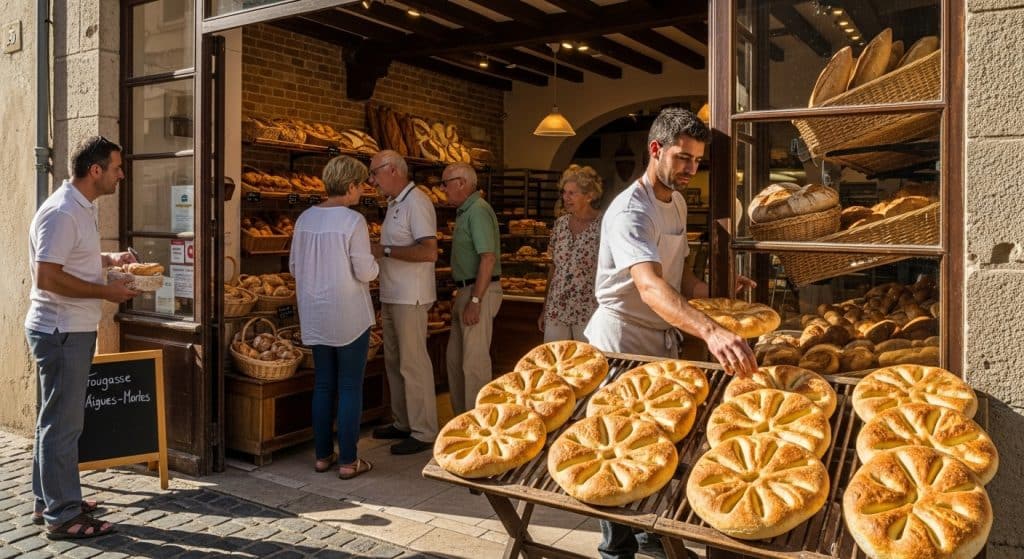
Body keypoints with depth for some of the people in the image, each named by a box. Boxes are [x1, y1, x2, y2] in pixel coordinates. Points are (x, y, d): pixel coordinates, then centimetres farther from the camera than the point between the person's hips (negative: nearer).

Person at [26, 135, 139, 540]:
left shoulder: (84, 208, 12)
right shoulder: (61, 212, -19)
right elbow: (46, 276, -24)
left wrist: (109, 259, 11)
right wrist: (106, 291, -19)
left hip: (75, 329, 10)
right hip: (61, 331, -10)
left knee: (58, 419, 18)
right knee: (62, 423, -2)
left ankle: (49, 501, 31)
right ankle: (62, 516, 8)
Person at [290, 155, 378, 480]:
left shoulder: (305, 218, 3)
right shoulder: (353, 221, -15)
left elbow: (294, 268, 10)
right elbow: (365, 272, -16)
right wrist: (374, 264, 5)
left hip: (315, 316, 6)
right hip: (349, 316, -6)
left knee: (323, 385, 15)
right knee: (350, 388, 4)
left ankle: (322, 455, 23)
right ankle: (348, 461, 10)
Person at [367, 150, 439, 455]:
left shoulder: (416, 202, -15)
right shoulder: (395, 204, 15)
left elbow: (429, 252, -25)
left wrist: (384, 250, -20)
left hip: (410, 298, -10)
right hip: (392, 297, 10)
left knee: (413, 363, -3)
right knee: (394, 361, 15)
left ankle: (424, 432, 7)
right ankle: (403, 423, 27)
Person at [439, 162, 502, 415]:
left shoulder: (478, 211, -15)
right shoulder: (465, 211, 15)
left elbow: (488, 258, -23)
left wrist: (475, 301, -24)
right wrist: (462, 296, 18)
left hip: (480, 291, -10)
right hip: (467, 290, 10)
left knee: (474, 361, -5)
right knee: (455, 358, 16)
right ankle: (462, 417, 27)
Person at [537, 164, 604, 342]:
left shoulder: (603, 225, -9)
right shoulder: (560, 223, 6)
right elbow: (554, 267, 12)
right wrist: (544, 309, 12)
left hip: (588, 313, -5)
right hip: (556, 310, 5)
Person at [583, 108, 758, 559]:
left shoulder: (676, 202, 6)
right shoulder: (630, 211, -24)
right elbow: (650, 286, -41)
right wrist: (711, 331, -54)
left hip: (664, 339, 9)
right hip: (622, 343, -8)